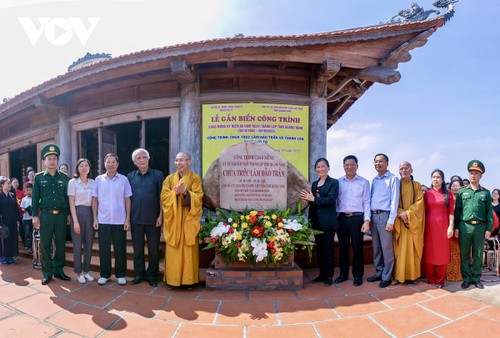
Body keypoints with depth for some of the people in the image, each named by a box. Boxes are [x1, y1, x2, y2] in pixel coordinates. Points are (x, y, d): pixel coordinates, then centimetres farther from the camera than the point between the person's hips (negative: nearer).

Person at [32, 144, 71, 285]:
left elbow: (68, 197, 9)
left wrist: (69, 214, 5)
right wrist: (35, 215, -3)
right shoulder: (38, 177, 4)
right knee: (45, 245, 3)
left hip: (61, 215, 1)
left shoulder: (64, 178, 6)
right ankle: (47, 273, 14)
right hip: (45, 214, -1)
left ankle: (59, 270, 19)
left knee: (61, 244, 6)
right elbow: (35, 197, 3)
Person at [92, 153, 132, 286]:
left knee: (120, 249, 6)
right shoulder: (98, 180, 3)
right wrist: (95, 218, 1)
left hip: (120, 221, -1)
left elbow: (127, 200, 1)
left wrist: (128, 219, -3)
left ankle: (121, 275, 19)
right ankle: (104, 274, 22)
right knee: (104, 249, 8)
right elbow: (95, 200, 7)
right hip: (103, 221, 1)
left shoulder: (123, 179, 0)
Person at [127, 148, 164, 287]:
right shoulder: (130, 177, 8)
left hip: (153, 218, -2)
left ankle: (152, 275, 19)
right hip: (136, 218, 2)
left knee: (153, 248, 6)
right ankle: (139, 274, 24)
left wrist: (161, 215, -7)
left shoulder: (157, 175, 1)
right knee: (137, 248, 10)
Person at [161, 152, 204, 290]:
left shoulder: (195, 178, 2)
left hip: (188, 220, -2)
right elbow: (163, 196, 0)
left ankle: (188, 280, 10)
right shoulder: (169, 178, 10)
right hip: (172, 219, 2)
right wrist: (175, 192, -18)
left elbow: (198, 197, -7)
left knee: (188, 250, 1)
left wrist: (185, 192, -22)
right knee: (173, 250, 3)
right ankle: (172, 279, 13)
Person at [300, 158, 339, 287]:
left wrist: (313, 198, -22)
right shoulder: (314, 184, 14)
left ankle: (329, 276, 13)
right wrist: (310, 219, 7)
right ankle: (322, 274, 22)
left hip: (328, 221, -6)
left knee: (328, 248, 2)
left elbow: (331, 200, -17)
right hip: (316, 221, 6)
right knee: (319, 248, 11)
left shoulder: (334, 182, -4)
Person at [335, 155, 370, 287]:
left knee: (357, 248, 4)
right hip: (342, 218, 3)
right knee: (342, 247, 9)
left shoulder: (364, 182, 3)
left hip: (357, 218, -2)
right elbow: (335, 201, 8)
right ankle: (343, 274, 23)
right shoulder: (339, 182, 9)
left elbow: (366, 202, 0)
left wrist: (367, 221, -7)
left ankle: (358, 275, 18)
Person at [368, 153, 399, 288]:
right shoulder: (374, 180, 14)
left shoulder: (393, 179, -4)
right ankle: (378, 273, 24)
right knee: (376, 247, 13)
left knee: (386, 248, -1)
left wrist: (391, 220, -14)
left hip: (385, 215, -6)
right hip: (373, 215, 6)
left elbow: (394, 200, -9)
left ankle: (386, 277, 10)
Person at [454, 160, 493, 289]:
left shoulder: (485, 193, 6)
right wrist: (456, 227, 0)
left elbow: (489, 211, 6)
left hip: (480, 227, 0)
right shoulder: (462, 192, 5)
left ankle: (476, 278, 21)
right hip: (464, 226, 0)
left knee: (478, 254, 9)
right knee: (464, 254, 5)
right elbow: (457, 210, 4)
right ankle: (466, 278, 16)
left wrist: (489, 229, 0)